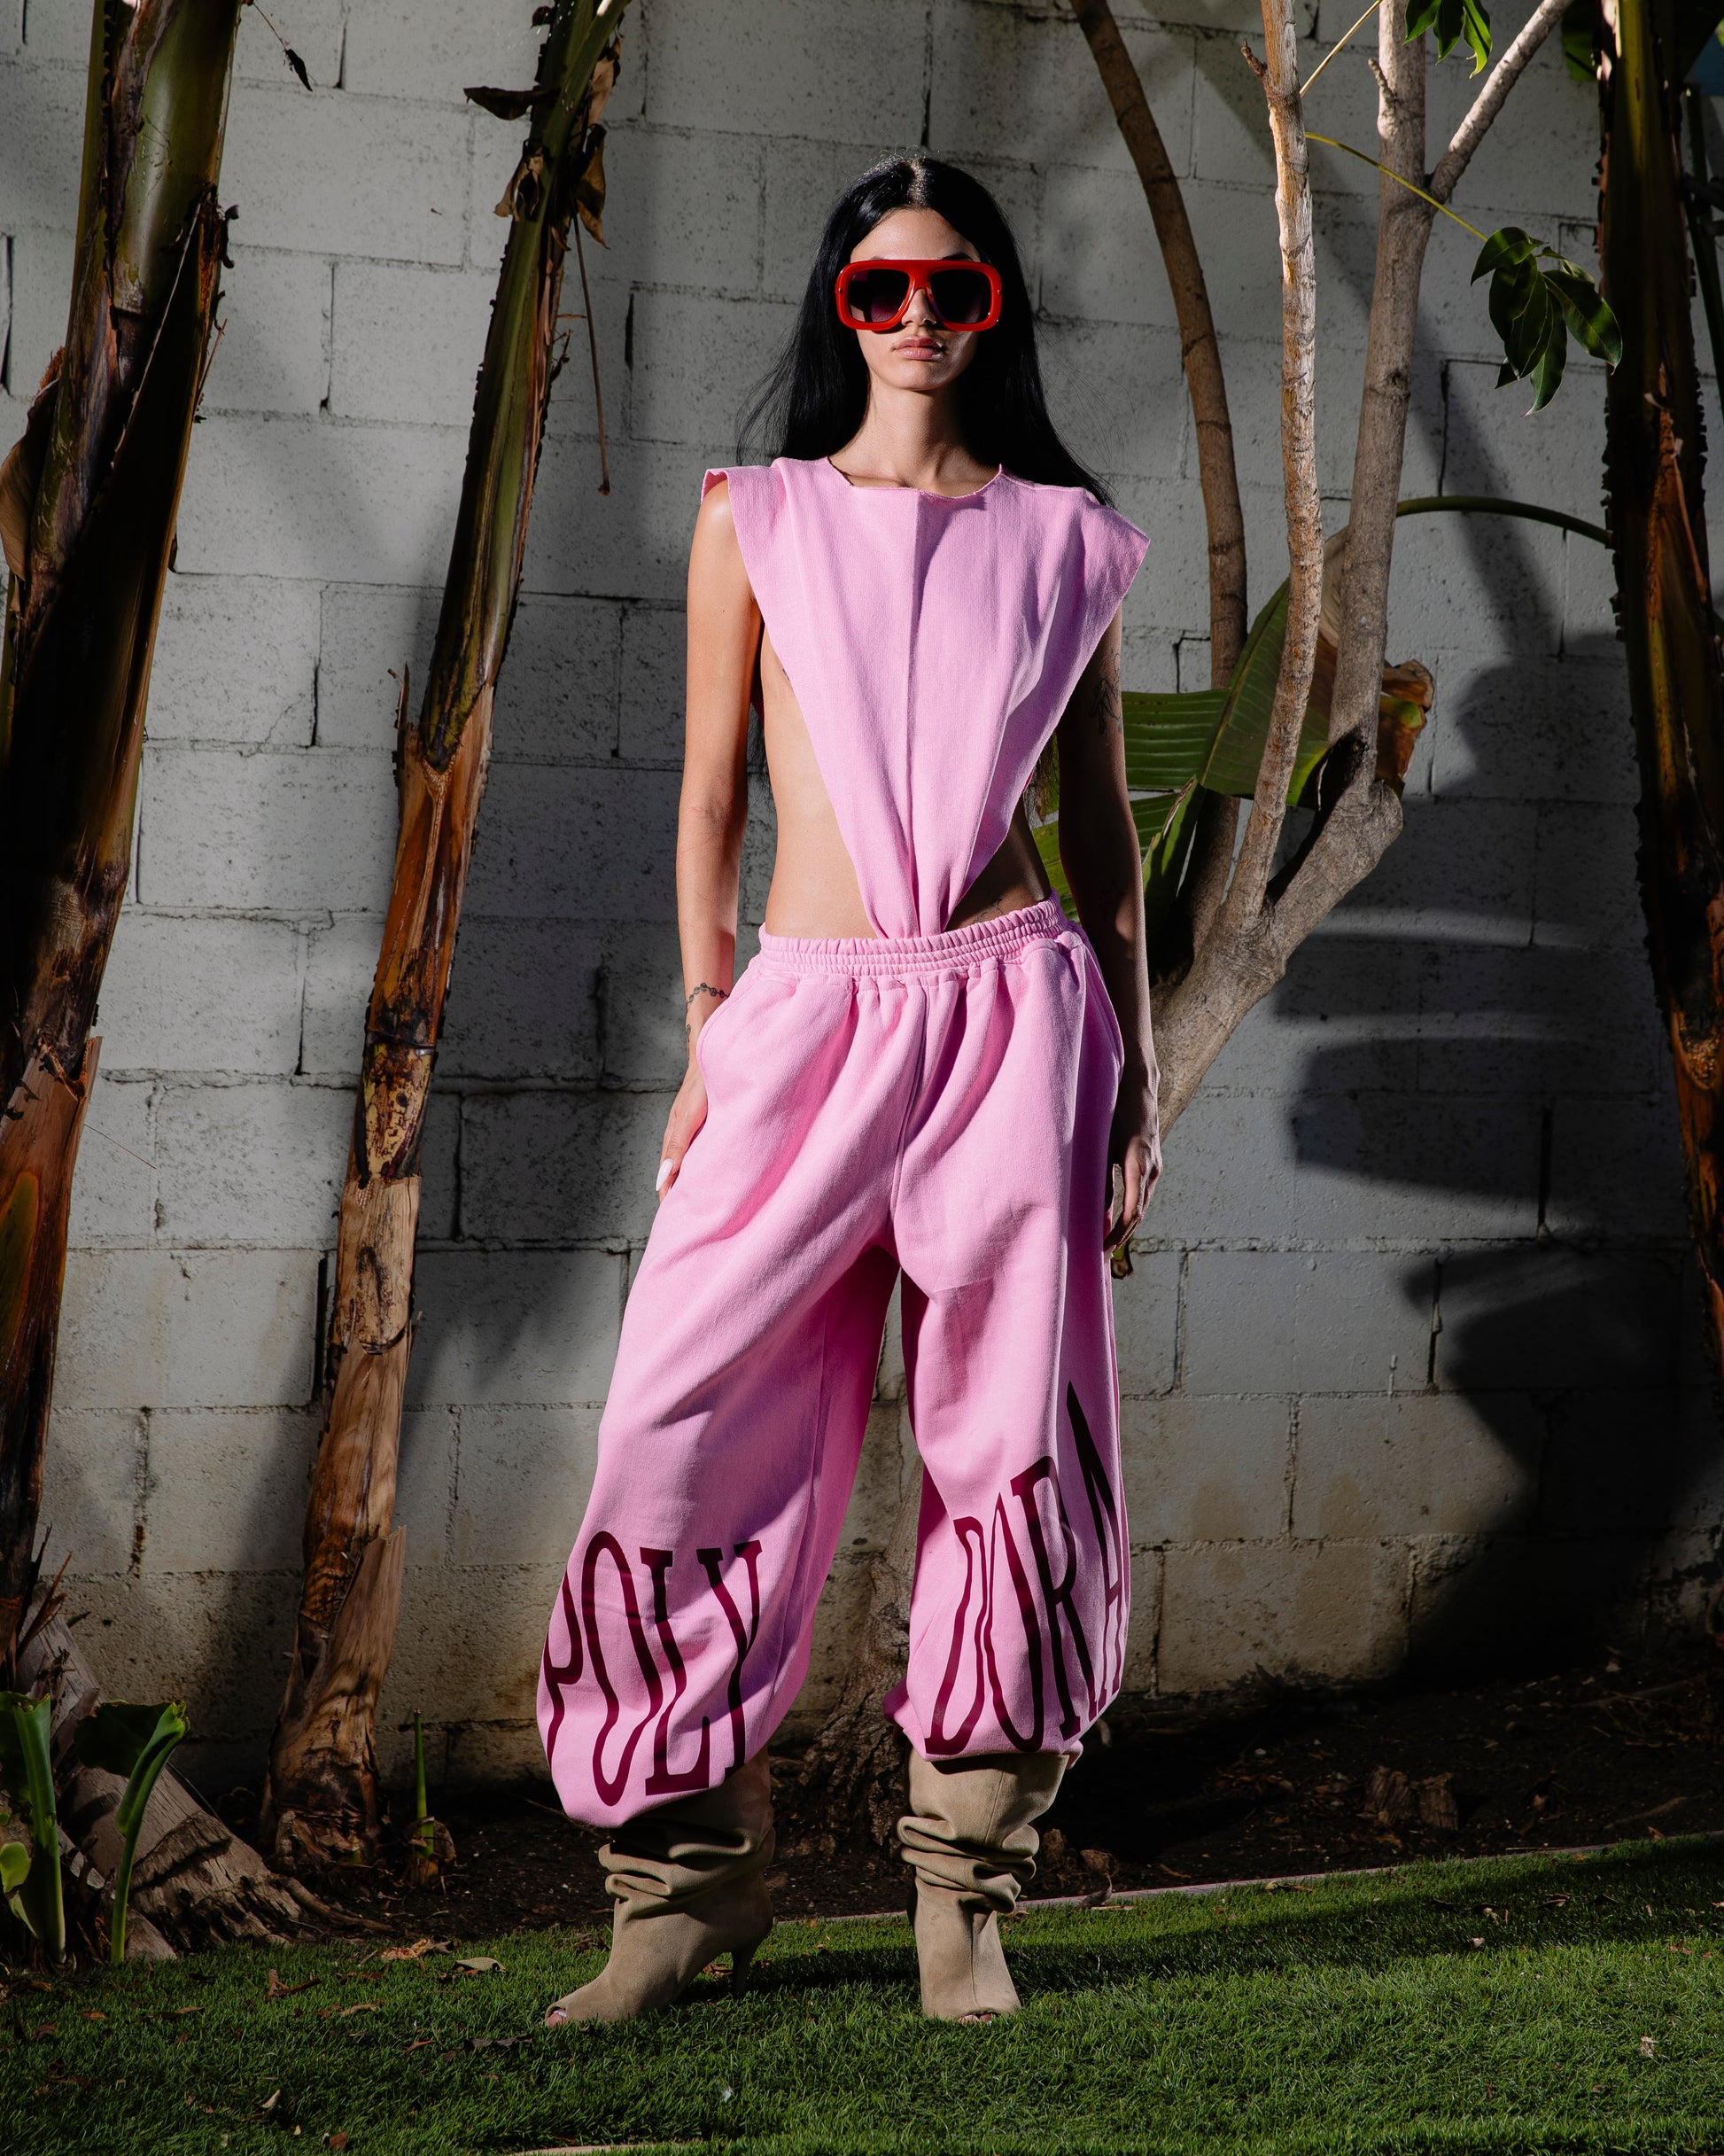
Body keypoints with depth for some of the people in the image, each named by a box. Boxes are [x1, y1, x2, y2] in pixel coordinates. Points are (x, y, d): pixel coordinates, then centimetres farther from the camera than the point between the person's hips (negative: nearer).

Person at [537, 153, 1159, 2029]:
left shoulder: (1063, 537, 11)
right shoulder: (757, 518, 9)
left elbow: (1099, 816, 13)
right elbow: (710, 795, 8)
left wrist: (1131, 1063, 9)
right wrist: (708, 1038, 1)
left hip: (1013, 1012, 0)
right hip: (808, 1017, 0)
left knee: (1008, 1445, 0)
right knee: (690, 1427, -7)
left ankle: (965, 1890, 11)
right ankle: (690, 1871, 5)